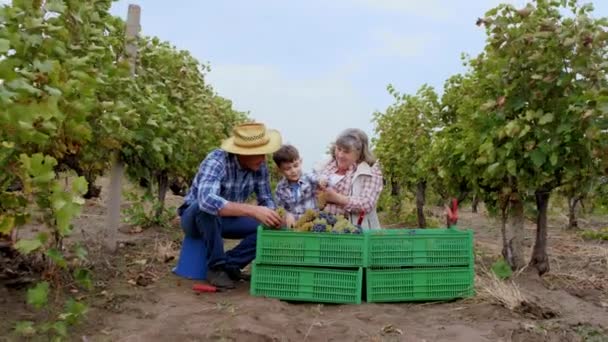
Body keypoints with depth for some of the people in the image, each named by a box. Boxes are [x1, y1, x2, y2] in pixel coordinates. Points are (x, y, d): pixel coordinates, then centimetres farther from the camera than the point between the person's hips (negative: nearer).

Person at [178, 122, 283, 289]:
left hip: (225, 219, 5)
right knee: (208, 207, -39)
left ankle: (230, 265, -8)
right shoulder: (217, 161, -32)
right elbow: (206, 200, -49)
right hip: (194, 217, -5)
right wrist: (253, 210, -55)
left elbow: (266, 199, -5)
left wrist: (272, 217, -29)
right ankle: (216, 267, -21)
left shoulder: (260, 166, -13)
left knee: (268, 228, -16)